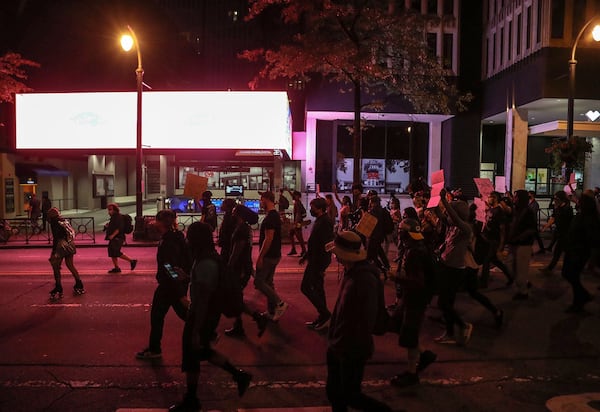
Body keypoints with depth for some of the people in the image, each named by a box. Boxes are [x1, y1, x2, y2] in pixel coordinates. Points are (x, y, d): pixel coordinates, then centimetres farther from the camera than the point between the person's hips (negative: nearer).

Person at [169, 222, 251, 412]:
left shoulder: (206, 263, -27)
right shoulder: (209, 257, 3)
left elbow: (203, 299, -27)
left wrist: (196, 331, -24)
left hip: (203, 315, -10)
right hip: (208, 313, 10)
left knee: (191, 355, 10)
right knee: (202, 351, 23)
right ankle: (239, 375, 29)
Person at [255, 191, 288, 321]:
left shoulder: (270, 217, -19)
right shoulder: (275, 215, 13)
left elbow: (268, 239, -25)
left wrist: (260, 256, -21)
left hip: (269, 256, -10)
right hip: (274, 255, 10)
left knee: (258, 281, -4)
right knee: (268, 282, 14)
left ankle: (280, 303, -5)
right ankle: (271, 312, 21)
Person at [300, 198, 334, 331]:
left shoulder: (325, 222, -20)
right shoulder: (320, 220, 11)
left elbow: (326, 245, -24)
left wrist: (321, 266, -24)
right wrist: (306, 256, 22)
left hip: (319, 261, -10)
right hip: (315, 260, 10)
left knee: (305, 287, -5)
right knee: (318, 289, 14)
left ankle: (324, 314, 3)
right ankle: (322, 318, 23)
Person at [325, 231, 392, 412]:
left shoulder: (364, 280, -27)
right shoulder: (351, 272, 1)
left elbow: (366, 320, -26)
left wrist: (354, 347, -19)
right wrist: (334, 341, 13)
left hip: (352, 350, -8)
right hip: (338, 346, 9)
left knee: (351, 396, 9)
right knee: (334, 392, 19)